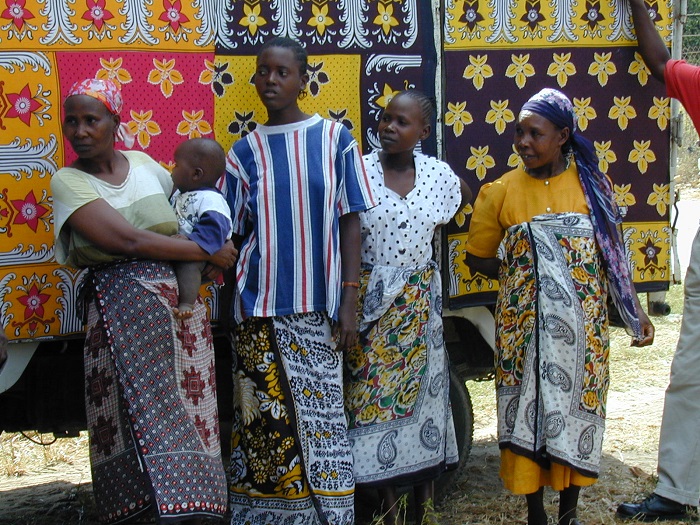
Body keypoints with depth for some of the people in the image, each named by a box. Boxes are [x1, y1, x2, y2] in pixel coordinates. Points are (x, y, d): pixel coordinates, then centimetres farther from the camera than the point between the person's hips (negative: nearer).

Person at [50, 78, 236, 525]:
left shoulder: (143, 163, 13)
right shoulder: (69, 182, -3)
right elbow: (127, 239, -13)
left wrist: (214, 254, 0)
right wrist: (205, 252, -9)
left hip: (182, 296, 5)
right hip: (124, 307, -5)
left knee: (189, 406, 2)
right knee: (140, 412, -10)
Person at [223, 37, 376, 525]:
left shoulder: (334, 138, 2)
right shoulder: (245, 151, 6)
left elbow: (350, 222, 2)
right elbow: (237, 233, 9)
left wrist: (349, 300, -3)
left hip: (317, 306, -1)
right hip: (259, 309, 1)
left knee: (320, 419, 1)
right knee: (264, 423, 2)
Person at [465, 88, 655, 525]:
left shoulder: (591, 184, 0)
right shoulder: (501, 192, -3)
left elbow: (613, 255, 6)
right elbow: (478, 258, 6)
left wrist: (636, 311, 3)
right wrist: (522, 274, -4)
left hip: (583, 326, 1)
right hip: (525, 327, -1)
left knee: (578, 410, 8)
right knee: (530, 411, 3)